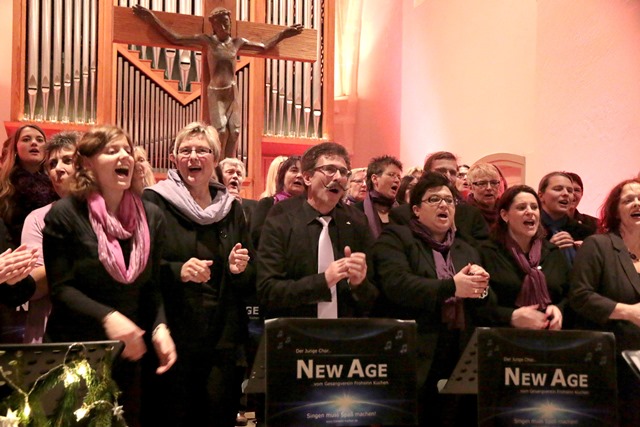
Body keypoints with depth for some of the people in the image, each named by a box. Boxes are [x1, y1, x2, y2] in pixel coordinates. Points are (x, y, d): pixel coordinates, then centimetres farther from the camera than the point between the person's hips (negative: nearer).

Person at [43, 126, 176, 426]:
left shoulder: (151, 216, 3)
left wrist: (159, 327, -12)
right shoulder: (64, 215, -9)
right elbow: (61, 288, -13)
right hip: (75, 348, -4)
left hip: (129, 351, 4)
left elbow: (153, 285, 4)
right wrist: (107, 317, -26)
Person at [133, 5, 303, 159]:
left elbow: (264, 47, 21)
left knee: (234, 133, -1)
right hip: (215, 93, -3)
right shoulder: (207, 41, -3)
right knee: (221, 132, -15)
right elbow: (175, 38, -7)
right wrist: (151, 17, -10)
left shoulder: (237, 42, 7)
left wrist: (283, 34, 19)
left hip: (232, 93, 4)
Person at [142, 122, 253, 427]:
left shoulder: (232, 208, 10)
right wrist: (178, 271, -21)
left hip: (223, 340, 4)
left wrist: (239, 269, -7)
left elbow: (250, 283, 14)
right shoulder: (154, 201, -1)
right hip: (172, 337, -3)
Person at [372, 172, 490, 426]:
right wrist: (451, 287, -20)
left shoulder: (467, 251, 19)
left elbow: (485, 308, 15)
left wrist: (480, 288, -8)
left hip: (458, 363, 6)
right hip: (412, 362, -5)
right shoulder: (395, 238, 1)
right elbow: (396, 284, -17)